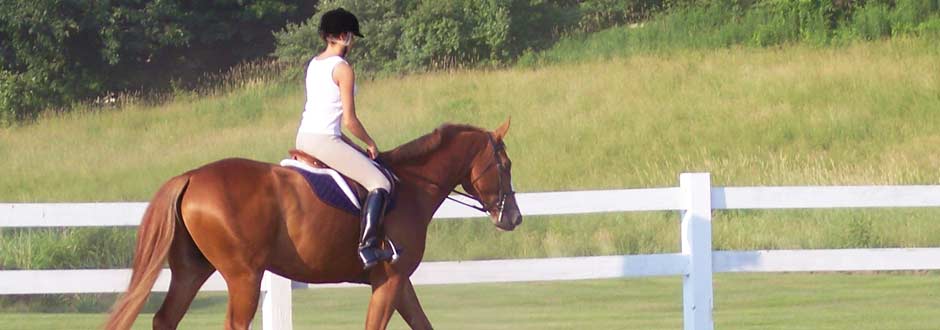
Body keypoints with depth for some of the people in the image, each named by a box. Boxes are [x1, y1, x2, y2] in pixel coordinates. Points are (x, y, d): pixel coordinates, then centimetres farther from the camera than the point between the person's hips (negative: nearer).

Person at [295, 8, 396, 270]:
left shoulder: (313, 64, 15)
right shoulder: (342, 69, -11)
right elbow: (350, 121, -14)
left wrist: (356, 146, 18)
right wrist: (370, 144, 3)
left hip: (304, 137, 9)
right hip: (325, 140, -9)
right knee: (379, 183, -12)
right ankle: (367, 246, -24)